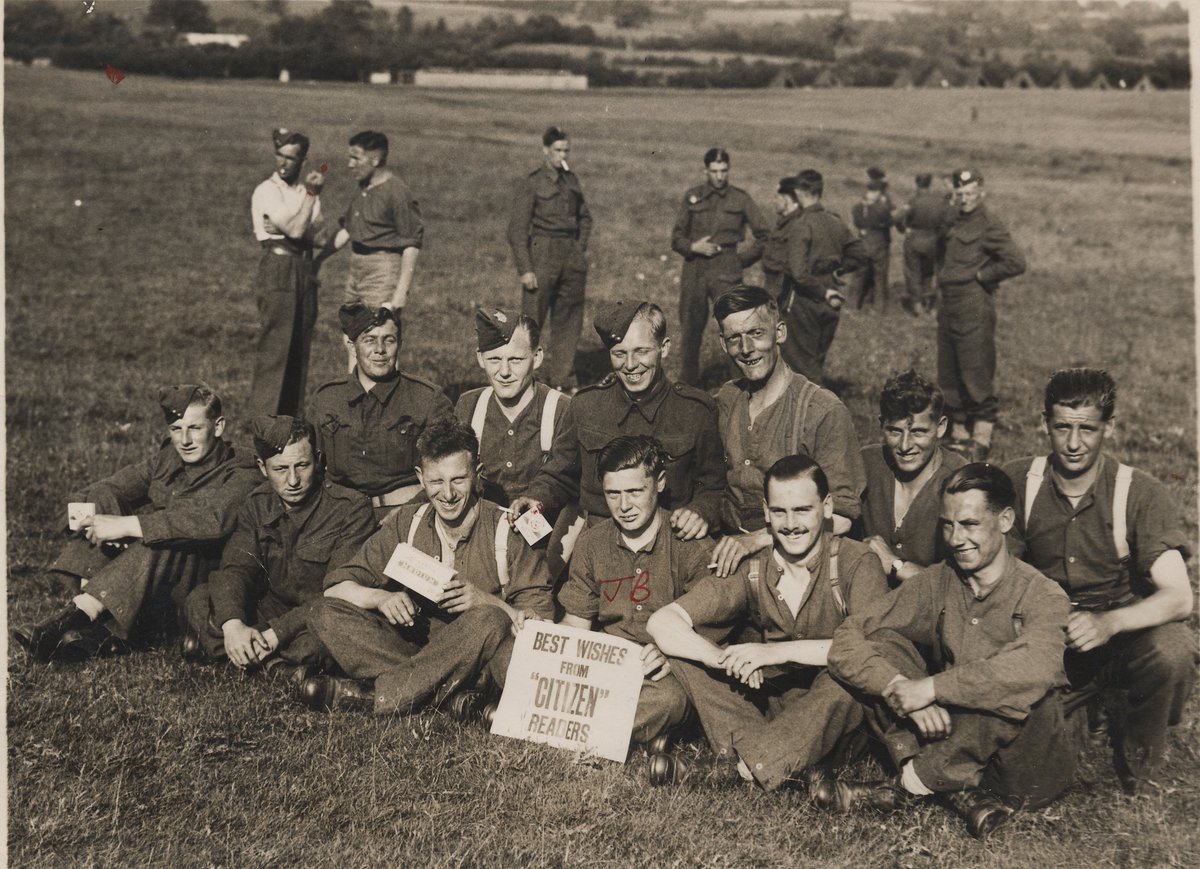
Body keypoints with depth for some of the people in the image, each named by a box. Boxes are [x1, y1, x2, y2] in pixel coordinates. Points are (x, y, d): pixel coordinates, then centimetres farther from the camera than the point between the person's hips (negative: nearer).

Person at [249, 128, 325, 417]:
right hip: (277, 270, -6)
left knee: (300, 348, 7)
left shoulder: (307, 192, 16)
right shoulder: (266, 191, -4)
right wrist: (312, 194, -11)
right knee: (274, 347, -9)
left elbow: (310, 233, 0)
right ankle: (264, 417, -6)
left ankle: (292, 415, 13)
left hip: (305, 271, 6)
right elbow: (296, 230, -15)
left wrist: (284, 227, -16)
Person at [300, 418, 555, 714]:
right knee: (328, 614, -15)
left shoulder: (506, 530, -4)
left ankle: (372, 697, -28)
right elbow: (335, 588, 3)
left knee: (489, 620, -36)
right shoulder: (405, 524, 6)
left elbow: (543, 620, -7)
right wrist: (381, 597, -18)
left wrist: (487, 601, -24)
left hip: (480, 664, -3)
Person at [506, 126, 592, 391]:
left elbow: (585, 217, 24)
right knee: (531, 322, -6)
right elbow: (517, 229, -8)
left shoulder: (571, 180, 12)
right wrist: (525, 269, -13)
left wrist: (581, 249, 10)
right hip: (542, 256, -6)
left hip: (571, 258, 6)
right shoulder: (530, 182, -5)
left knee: (568, 323, 9)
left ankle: (562, 382, 18)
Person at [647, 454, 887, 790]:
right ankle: (766, 756, -26)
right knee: (681, 652, -11)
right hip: (771, 707, 4)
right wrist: (726, 659, -26)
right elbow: (662, 622, -7)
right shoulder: (752, 573, 0)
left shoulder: (856, 562, -9)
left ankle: (753, 764, -26)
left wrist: (781, 651, -29)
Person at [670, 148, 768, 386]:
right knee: (690, 328, 7)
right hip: (694, 270, 2)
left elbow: (763, 235, 10)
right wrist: (693, 247, -10)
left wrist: (743, 258, 2)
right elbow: (677, 237, 9)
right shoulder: (692, 197, 9)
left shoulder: (740, 198, 5)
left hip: (726, 270, -2)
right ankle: (688, 382, 21)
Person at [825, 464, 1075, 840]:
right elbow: (846, 642, -8)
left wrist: (930, 688, -32)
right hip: (948, 739, 4)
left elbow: (1035, 667, -35)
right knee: (883, 643, -12)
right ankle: (962, 794, -25)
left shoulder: (1041, 596, -11)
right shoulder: (935, 584, 1)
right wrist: (902, 688, -26)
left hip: (1026, 769, -3)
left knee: (1025, 692, -34)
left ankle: (907, 784, -19)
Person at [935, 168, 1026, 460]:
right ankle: (959, 435, 21)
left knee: (977, 377, -6)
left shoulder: (988, 226, -9)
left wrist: (981, 275, -10)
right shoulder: (953, 225, 16)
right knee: (949, 378, 11)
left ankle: (981, 441, -1)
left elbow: (1016, 262, -18)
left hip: (975, 310, -9)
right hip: (949, 310, 9)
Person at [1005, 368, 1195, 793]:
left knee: (1171, 654, -35)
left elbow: (1178, 598, -22)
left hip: (1125, 629, -2)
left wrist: (1109, 622, -41)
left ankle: (1135, 758, -2)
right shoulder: (1018, 483, -6)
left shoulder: (1140, 494, -14)